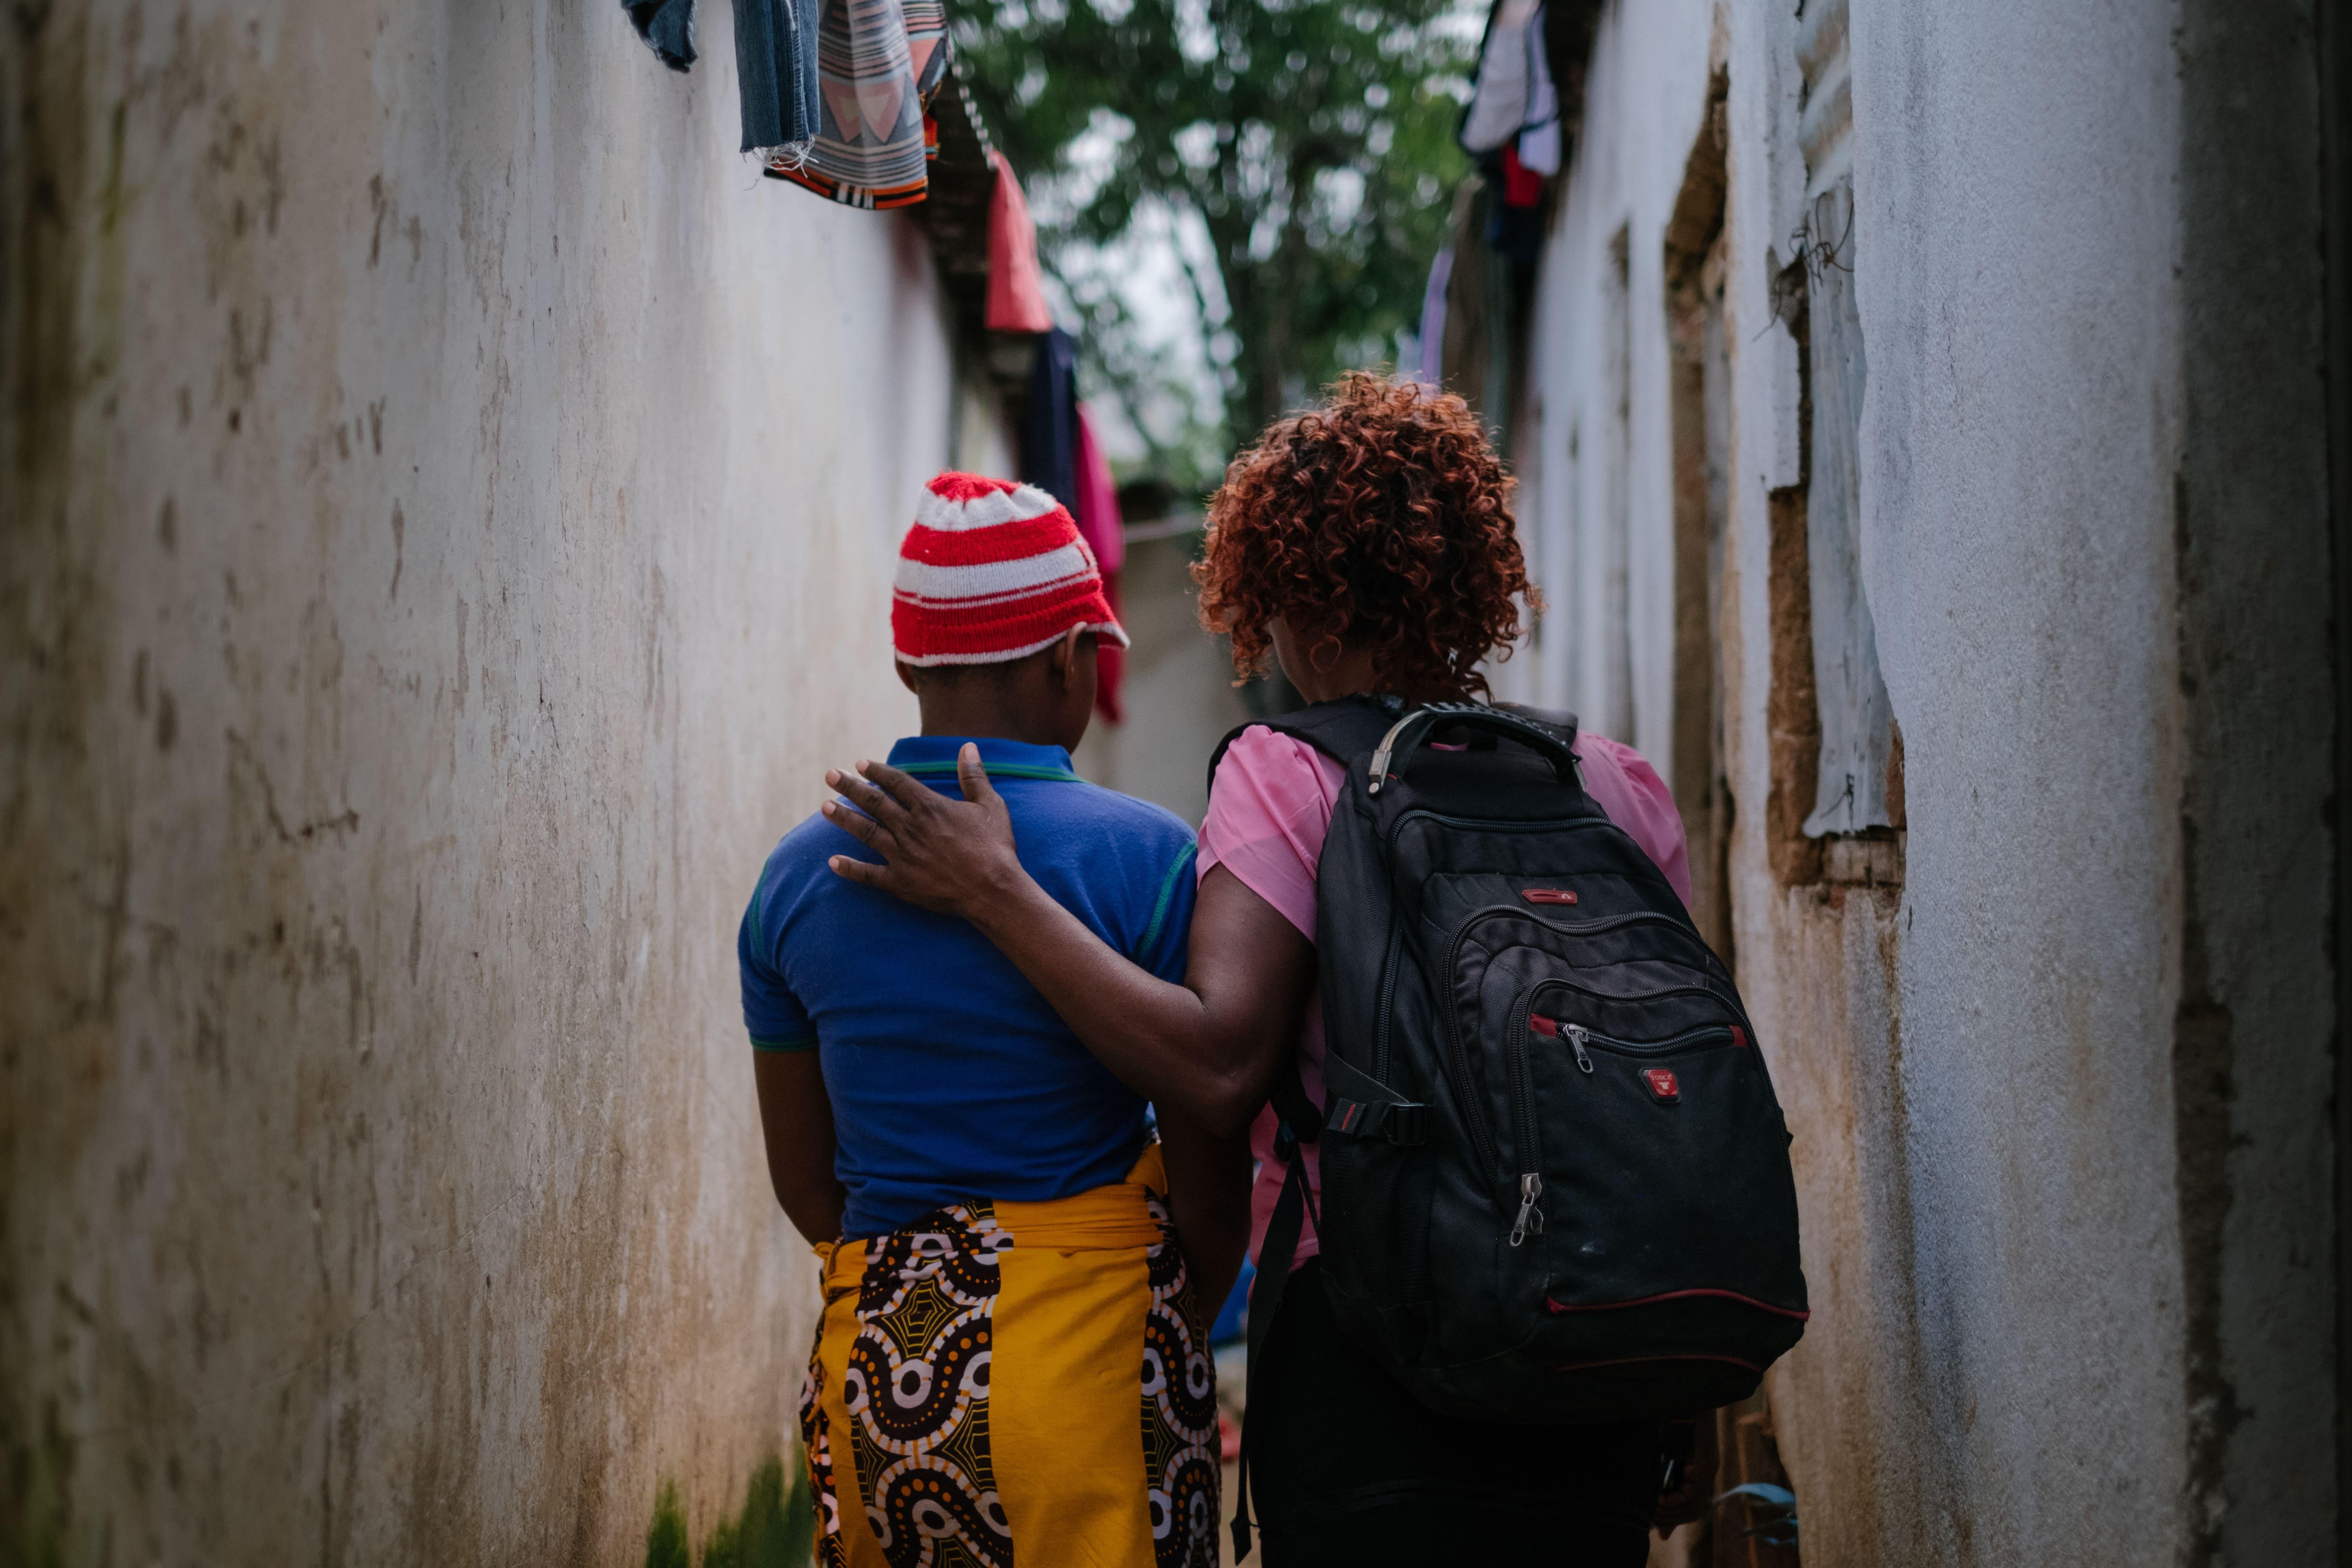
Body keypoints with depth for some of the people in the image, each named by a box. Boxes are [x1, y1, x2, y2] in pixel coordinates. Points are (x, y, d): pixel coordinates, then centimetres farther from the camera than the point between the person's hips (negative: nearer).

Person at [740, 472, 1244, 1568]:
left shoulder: (795, 872, 4)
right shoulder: (1145, 857, -10)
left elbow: (802, 1179, 11)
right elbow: (1209, 1173, -6)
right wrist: (1183, 1318, 12)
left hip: (876, 1360, 4)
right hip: (1091, 1363, -4)